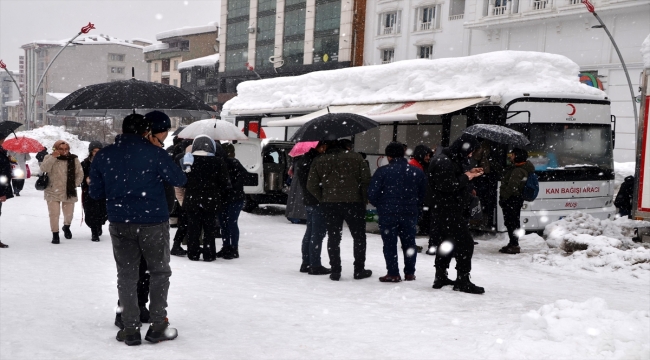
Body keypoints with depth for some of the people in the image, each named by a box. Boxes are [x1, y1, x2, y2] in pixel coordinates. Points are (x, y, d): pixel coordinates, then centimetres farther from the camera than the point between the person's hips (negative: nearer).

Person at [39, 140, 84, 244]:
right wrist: (53, 157, -25)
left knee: (69, 214, 12)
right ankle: (55, 234, 8)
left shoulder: (74, 159, 1)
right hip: (53, 192, -2)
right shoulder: (49, 158, -2)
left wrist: (75, 184, -3)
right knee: (54, 214, -8)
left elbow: (80, 174, 7)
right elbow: (43, 169, -19)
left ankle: (66, 227, 44)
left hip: (69, 192, 2)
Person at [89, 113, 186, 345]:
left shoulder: (102, 156, 2)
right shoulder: (155, 153, -9)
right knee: (159, 272, 13)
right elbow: (179, 180, -3)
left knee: (126, 275, 12)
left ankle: (131, 329, 12)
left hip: (120, 224, 3)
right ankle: (158, 327, 12)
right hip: (153, 223, -3)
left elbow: (95, 193, 6)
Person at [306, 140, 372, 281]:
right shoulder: (355, 158, 2)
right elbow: (366, 180, -4)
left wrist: (323, 200, 10)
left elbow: (312, 186, 1)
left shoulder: (319, 162, 6)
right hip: (354, 202, -1)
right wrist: (364, 199, 4)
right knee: (359, 236, 10)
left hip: (330, 204, 1)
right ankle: (359, 270, 12)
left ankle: (335, 271, 7)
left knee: (333, 237, 8)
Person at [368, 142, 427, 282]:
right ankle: (410, 273, 18)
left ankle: (393, 274, 3)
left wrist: (380, 206, 7)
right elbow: (423, 193, 8)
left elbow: (372, 193, -10)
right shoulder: (417, 171, 4)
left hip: (388, 213, -4)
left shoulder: (383, 171, -10)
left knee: (390, 244, 4)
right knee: (409, 243, 14)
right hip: (410, 214, 4)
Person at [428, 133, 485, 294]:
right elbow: (448, 186, -25)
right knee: (465, 243, -8)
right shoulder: (443, 162, -20)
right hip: (449, 210, -11)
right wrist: (466, 177, -14)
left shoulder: (449, 159, 14)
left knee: (447, 243, 19)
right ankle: (462, 281, -3)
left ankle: (440, 278, 28)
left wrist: (468, 173, 8)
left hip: (444, 210, 11)